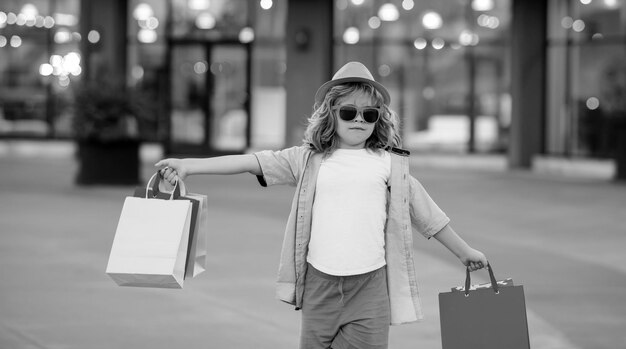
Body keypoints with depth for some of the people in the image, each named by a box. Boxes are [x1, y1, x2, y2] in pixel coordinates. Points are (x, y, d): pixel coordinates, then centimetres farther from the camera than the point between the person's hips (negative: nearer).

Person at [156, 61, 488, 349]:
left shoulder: (389, 163, 6)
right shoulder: (309, 160, 6)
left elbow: (425, 213, 15)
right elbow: (253, 162, -1)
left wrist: (464, 252, 23)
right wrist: (188, 165, -8)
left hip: (369, 283, -1)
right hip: (319, 282, 1)